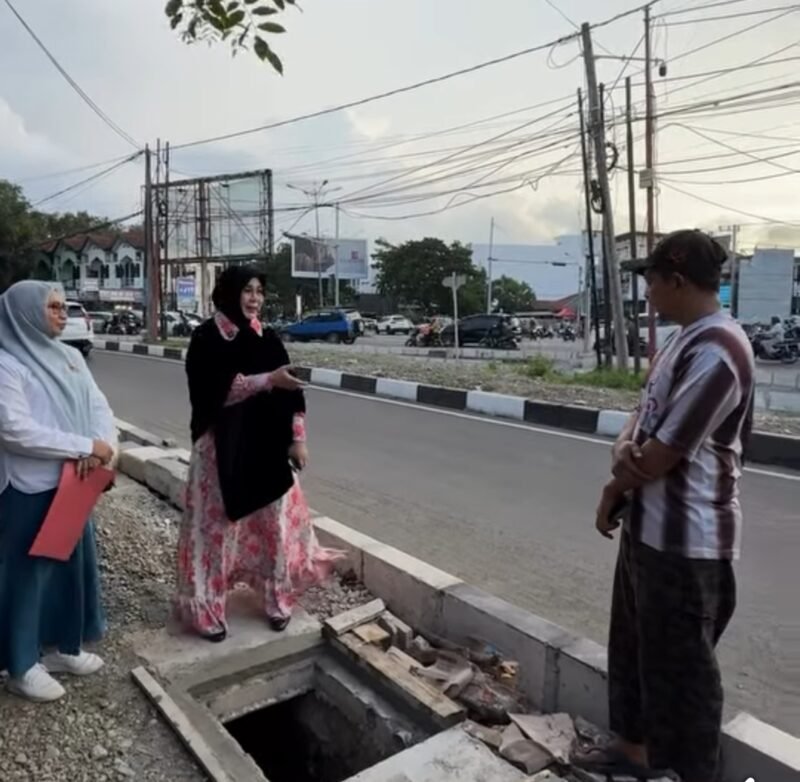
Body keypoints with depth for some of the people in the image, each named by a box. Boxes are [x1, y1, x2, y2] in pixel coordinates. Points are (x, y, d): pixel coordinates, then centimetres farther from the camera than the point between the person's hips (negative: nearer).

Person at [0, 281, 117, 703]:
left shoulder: (69, 357, 7)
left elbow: (98, 405, 6)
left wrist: (101, 446, -15)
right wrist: (86, 446, -21)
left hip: (73, 483, 7)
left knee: (74, 562, 16)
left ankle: (64, 646, 35)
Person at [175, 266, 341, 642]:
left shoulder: (267, 338, 8)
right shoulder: (207, 338, -6)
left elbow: (291, 392, 8)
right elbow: (219, 390, -18)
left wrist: (297, 438, 2)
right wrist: (269, 379, -26)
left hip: (267, 447, 5)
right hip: (223, 448, -4)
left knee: (276, 523, 10)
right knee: (217, 528, 3)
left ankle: (276, 599, 27)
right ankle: (206, 610, 18)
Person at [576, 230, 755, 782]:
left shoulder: (715, 352, -23)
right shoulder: (686, 339, 9)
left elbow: (662, 454, -22)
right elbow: (647, 414, 11)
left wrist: (614, 489, -4)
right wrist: (623, 448, -11)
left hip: (685, 540, -10)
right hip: (650, 526, 10)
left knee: (681, 666, 8)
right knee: (636, 646, 23)